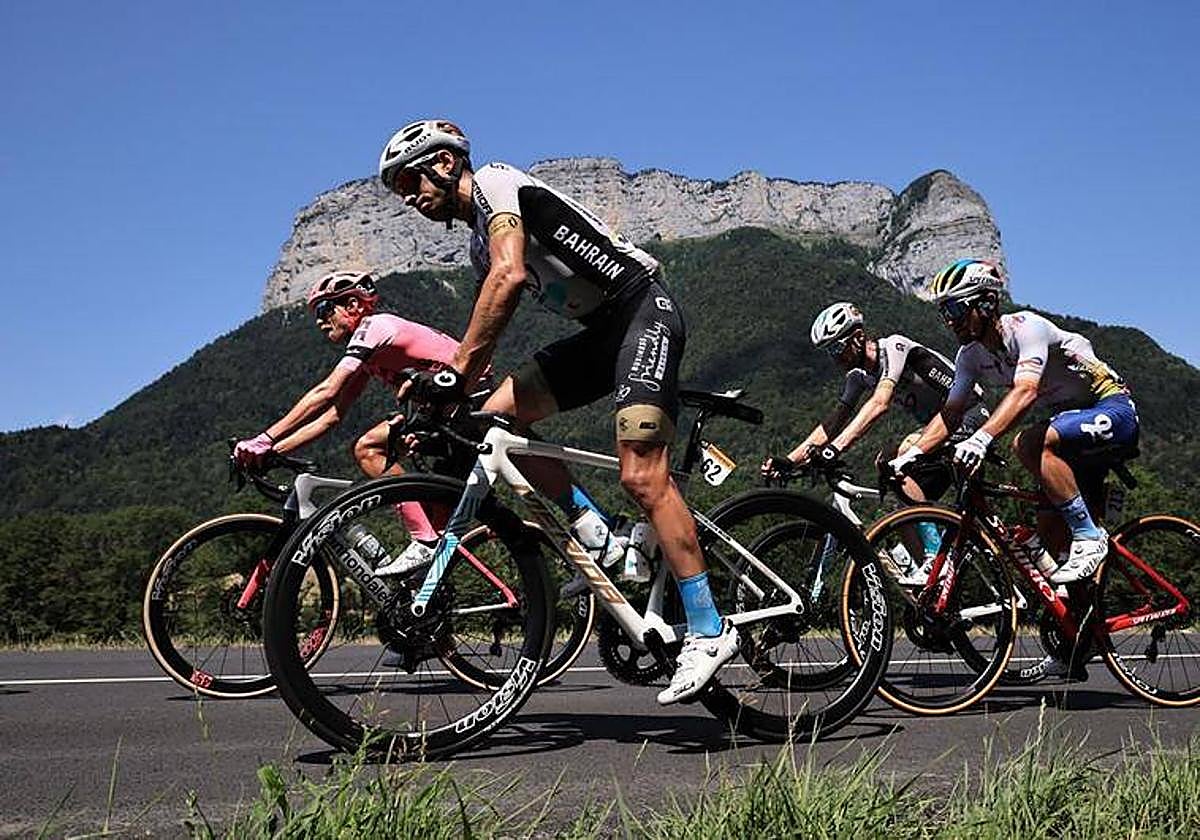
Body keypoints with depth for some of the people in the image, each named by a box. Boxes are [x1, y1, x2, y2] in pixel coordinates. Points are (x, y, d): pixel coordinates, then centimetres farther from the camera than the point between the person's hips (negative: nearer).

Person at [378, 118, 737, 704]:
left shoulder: (495, 183, -7)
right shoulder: (481, 244, 21)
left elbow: (511, 274, -25)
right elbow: (487, 331, 18)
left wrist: (456, 370, -26)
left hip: (643, 310, -9)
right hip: (600, 332, 9)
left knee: (641, 477, -19)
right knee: (496, 415, -3)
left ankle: (709, 631, -11)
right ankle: (602, 544, 1)